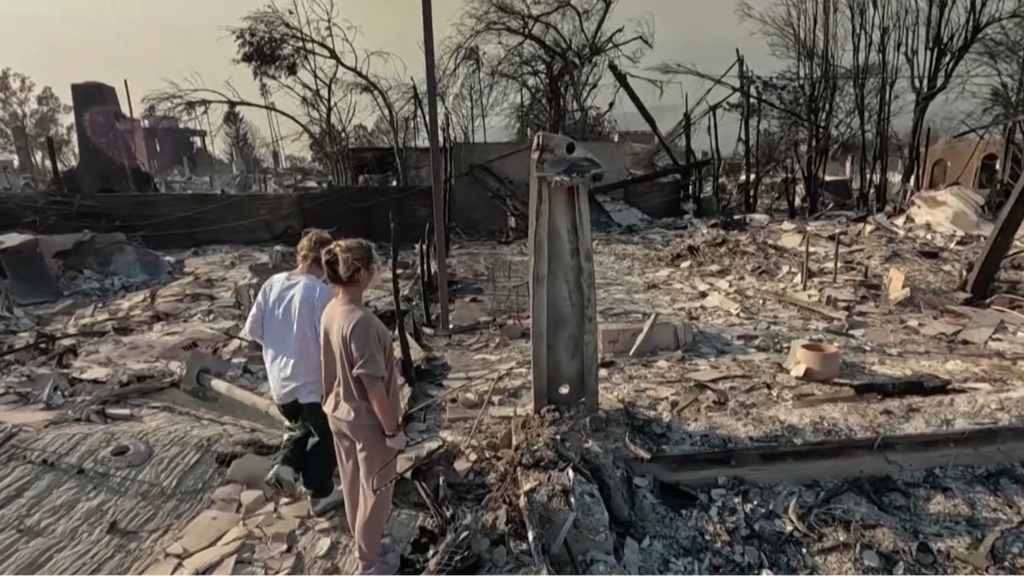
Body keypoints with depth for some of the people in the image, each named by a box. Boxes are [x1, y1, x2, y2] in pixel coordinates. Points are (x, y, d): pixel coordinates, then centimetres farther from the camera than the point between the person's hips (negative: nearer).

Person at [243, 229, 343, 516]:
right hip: (313, 383, -6)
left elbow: (252, 328, 2)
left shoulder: (273, 283, -4)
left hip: (279, 383, 6)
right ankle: (321, 494, 30)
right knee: (326, 438, 18)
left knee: (307, 427, 32)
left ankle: (285, 466, 16)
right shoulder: (321, 291, -21)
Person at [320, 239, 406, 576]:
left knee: (353, 485, 24)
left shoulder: (330, 312, -2)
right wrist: (394, 429, -16)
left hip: (339, 415, 8)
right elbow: (373, 385, -26)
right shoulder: (360, 321, -30)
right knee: (375, 491, 13)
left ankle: (365, 545, 45)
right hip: (366, 421, -8)